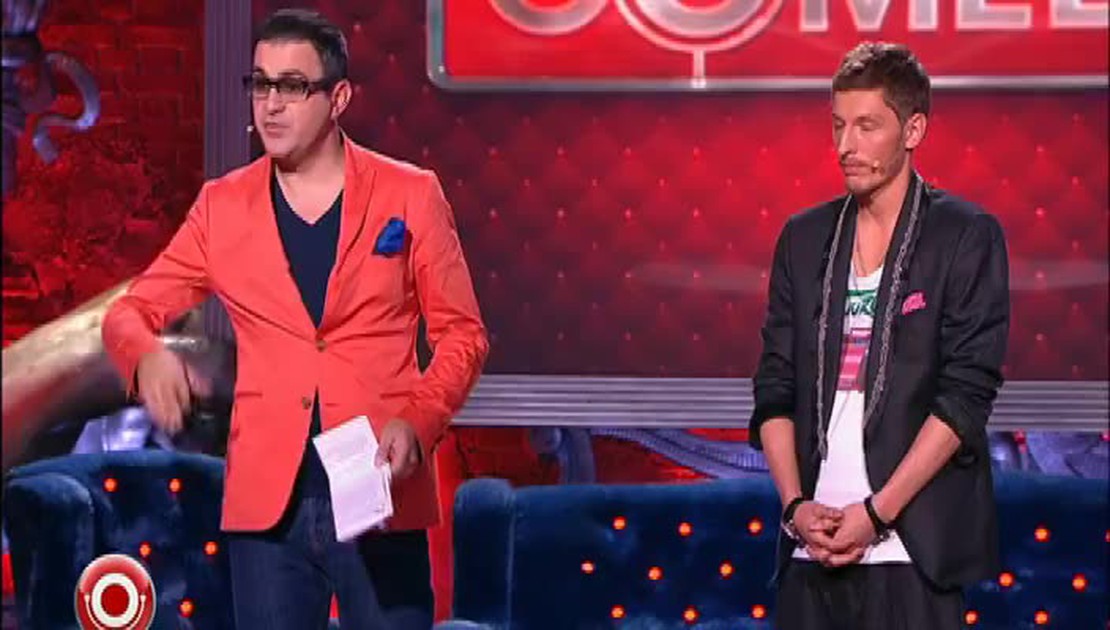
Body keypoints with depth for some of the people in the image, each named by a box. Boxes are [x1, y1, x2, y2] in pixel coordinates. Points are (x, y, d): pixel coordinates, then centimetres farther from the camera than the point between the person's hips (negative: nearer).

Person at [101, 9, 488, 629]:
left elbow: (461, 331, 5)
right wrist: (148, 355, -14)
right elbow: (130, 311, 10)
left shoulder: (410, 194, 3)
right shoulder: (222, 205, 8)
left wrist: (419, 423, -13)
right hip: (267, 494, 2)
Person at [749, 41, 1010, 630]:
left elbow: (967, 394, -7)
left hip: (912, 547, -4)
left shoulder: (967, 237, 0)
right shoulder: (804, 238, 13)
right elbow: (774, 387, 11)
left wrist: (876, 513, -12)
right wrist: (795, 505, -4)